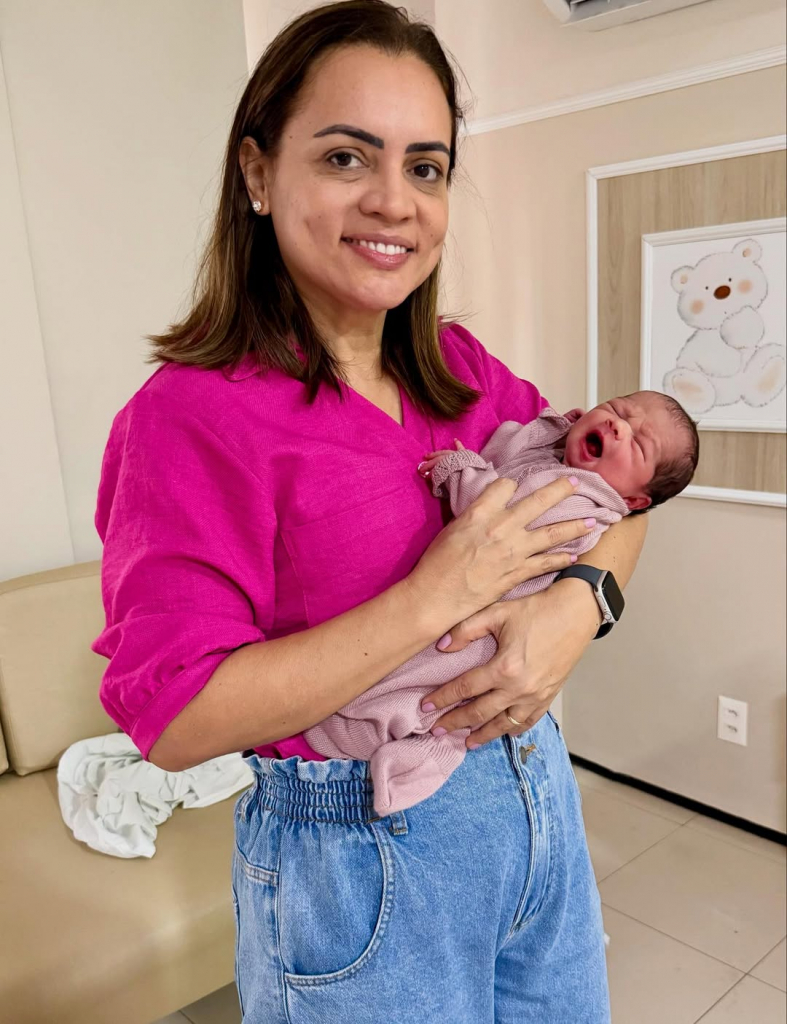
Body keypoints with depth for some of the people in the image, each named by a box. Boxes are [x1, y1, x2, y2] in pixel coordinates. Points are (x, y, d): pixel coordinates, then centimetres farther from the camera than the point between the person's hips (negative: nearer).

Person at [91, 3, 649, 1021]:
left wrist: (576, 608, -15)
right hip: (359, 851, -6)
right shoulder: (193, 414, -19)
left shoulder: (462, 368, 0)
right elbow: (174, 721, -23)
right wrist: (433, 599, -26)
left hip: (531, 778, 6)